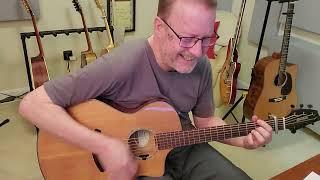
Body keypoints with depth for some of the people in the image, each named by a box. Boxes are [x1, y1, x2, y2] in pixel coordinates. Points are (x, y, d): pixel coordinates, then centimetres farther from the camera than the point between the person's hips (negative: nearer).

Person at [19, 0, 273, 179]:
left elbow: (205, 121, 6)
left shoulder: (201, 66, -10)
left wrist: (242, 139, -11)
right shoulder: (122, 65, -29)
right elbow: (32, 104, -28)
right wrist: (104, 146, -33)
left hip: (184, 149, 5)